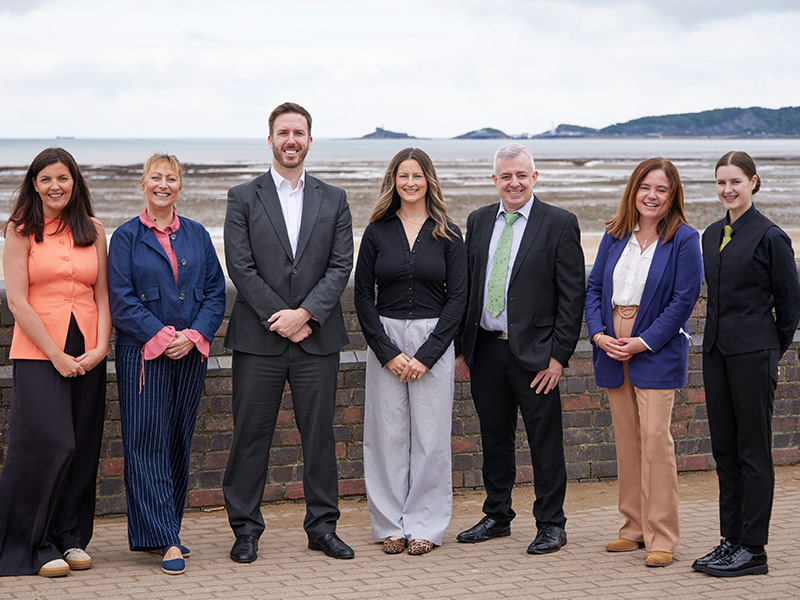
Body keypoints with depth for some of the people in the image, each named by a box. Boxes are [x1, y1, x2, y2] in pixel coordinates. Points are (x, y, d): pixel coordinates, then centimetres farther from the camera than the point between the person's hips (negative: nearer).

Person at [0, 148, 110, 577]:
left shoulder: (93, 230, 10)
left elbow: (103, 295, 9)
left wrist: (100, 348, -5)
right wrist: (56, 355, -11)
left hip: (87, 355, 4)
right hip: (37, 352, -4)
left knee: (82, 449, 4)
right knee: (47, 444, -10)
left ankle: (71, 538, 14)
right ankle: (39, 546, -1)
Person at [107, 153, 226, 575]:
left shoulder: (197, 236, 11)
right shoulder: (126, 237, 2)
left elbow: (215, 292, 8)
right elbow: (121, 299, -5)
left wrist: (194, 335, -7)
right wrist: (161, 335, -15)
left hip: (190, 354, 4)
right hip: (142, 354, -3)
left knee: (179, 442, 7)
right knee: (148, 442, -7)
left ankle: (164, 528, 18)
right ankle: (165, 540, -7)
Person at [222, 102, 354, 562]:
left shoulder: (334, 200, 10)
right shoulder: (243, 198, 5)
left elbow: (341, 266, 2)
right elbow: (241, 266, -3)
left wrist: (304, 314, -11)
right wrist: (279, 319, -11)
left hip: (317, 338, 2)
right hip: (258, 339, -1)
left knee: (320, 435, 6)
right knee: (251, 436, 2)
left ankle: (323, 526, 16)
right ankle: (246, 529, 11)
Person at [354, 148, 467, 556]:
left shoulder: (447, 234, 3)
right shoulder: (377, 233, 5)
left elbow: (457, 297, -1)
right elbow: (363, 297, 3)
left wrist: (427, 354, -10)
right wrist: (388, 352, -8)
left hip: (434, 341, -1)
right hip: (385, 340, 1)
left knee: (430, 435, 0)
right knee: (387, 433, 2)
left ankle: (424, 526, 10)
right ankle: (391, 525, 13)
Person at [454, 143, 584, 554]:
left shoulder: (560, 224, -4)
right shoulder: (478, 222, 10)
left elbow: (572, 296, -6)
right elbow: (466, 286, 13)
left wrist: (559, 354, -11)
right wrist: (460, 347, 8)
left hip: (534, 351, -4)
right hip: (485, 349, 4)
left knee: (545, 441, 2)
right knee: (494, 438, 13)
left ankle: (550, 524, 12)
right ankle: (497, 516, 25)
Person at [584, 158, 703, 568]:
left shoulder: (684, 239, -5)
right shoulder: (615, 236, 11)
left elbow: (684, 299, -9)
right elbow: (594, 287, 12)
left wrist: (643, 342, -14)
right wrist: (598, 334, -4)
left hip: (656, 350, -5)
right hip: (612, 349, 5)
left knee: (655, 438, -11)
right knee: (626, 440, 9)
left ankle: (661, 539, -6)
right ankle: (635, 528, 19)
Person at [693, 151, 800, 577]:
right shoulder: (712, 235, 12)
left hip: (753, 354, -7)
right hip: (716, 350, 7)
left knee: (753, 451, -2)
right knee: (724, 449, 10)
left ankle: (753, 549, 3)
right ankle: (731, 540, 18)